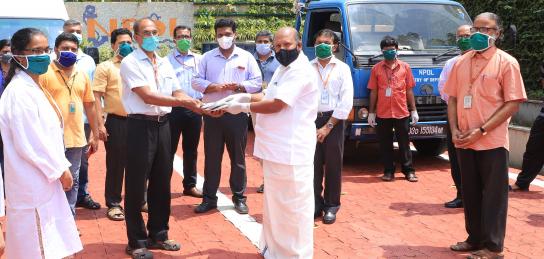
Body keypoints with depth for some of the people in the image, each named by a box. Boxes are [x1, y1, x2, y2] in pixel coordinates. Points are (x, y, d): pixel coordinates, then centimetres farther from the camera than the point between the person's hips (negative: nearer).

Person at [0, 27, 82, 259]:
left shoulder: (35, 87, 12)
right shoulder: (19, 92, -18)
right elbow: (30, 144, -21)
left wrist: (61, 166, 11)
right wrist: (61, 169, -12)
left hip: (45, 179, 9)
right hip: (32, 185, -9)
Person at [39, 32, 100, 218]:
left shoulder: (82, 75, 11)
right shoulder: (45, 73, -5)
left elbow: (89, 106, 16)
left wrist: (95, 135, 16)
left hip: (77, 138, 5)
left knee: (73, 181, 12)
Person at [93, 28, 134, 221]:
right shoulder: (105, 67, -1)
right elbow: (96, 97, -6)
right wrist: (100, 124, -13)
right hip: (116, 121, -4)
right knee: (115, 164, 3)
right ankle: (113, 204, 14)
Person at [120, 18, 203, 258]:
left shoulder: (165, 63, 12)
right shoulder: (130, 63, -9)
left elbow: (178, 93, 8)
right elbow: (147, 96, -19)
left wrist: (201, 105, -12)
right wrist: (184, 102, -25)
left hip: (162, 125, 7)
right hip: (140, 126, -7)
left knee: (161, 183, 14)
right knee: (136, 186, 2)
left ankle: (158, 234, 28)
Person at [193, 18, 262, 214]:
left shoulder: (246, 57, 5)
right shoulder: (207, 57, 8)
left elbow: (257, 82, 2)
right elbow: (197, 82, 5)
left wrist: (239, 86, -15)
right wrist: (214, 87, -13)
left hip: (237, 114, -1)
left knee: (238, 157, 5)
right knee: (211, 157, 5)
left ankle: (239, 197, 16)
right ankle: (209, 198, 13)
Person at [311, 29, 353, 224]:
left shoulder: (342, 69, 2)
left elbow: (346, 102, -4)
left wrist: (328, 126, -8)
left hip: (334, 120, -1)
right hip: (311, 119, 1)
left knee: (333, 164, 3)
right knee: (313, 164, 3)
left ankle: (331, 206, 14)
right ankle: (315, 203, 15)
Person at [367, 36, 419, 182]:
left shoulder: (405, 67, 5)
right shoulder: (376, 69, 3)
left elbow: (409, 90, 7)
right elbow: (373, 92, 5)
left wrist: (414, 111, 4)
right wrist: (371, 112, 2)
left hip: (402, 113, 0)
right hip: (383, 114, 0)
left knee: (404, 143, 7)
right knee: (385, 144, 7)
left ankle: (408, 171, 15)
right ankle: (388, 171, 17)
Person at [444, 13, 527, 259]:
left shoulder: (506, 63, -6)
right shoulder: (461, 63, 10)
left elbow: (512, 104, -10)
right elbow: (452, 98, 13)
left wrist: (481, 131, -15)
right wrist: (454, 130, -3)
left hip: (492, 142, -5)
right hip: (464, 141, 5)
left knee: (493, 195, 2)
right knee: (470, 193, 14)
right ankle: (475, 239, 26)